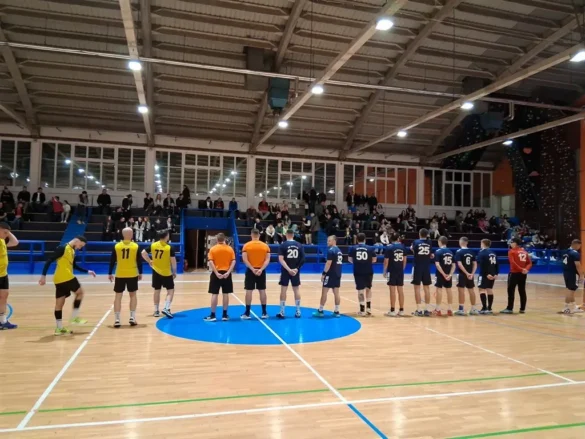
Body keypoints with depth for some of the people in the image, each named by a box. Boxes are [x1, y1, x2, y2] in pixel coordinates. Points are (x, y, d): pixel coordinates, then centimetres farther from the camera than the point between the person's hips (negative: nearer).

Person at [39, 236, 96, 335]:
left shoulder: (73, 251, 16)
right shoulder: (62, 248, -11)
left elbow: (74, 266, 29)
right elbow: (49, 261, -15)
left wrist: (87, 271, 25)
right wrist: (43, 275, -19)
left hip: (67, 278, 8)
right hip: (64, 278, -8)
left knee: (59, 303, 9)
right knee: (80, 292, 5)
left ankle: (59, 328, 13)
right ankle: (74, 317, 10)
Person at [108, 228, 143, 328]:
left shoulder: (116, 246, -1)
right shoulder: (136, 246, -4)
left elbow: (112, 261, 2)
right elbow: (139, 261, -1)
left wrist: (110, 273, 11)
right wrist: (140, 273, 10)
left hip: (119, 275, 1)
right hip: (132, 274, 0)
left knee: (118, 296, 6)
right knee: (133, 295, 13)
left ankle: (117, 320, 3)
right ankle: (132, 318, 9)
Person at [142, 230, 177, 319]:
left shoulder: (153, 245, -2)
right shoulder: (169, 248, -14)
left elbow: (143, 253, 2)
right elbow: (173, 261, -13)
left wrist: (149, 261, 12)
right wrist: (174, 272, -1)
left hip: (156, 271, 5)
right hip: (166, 273, -4)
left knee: (157, 291, 14)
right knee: (170, 290, 6)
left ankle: (156, 311, 18)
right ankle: (166, 308, -8)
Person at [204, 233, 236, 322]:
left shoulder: (212, 249, -1)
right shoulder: (230, 249, 3)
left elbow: (211, 262, -10)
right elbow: (233, 261, -5)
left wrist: (216, 273, -12)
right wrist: (228, 272, -10)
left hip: (216, 274, -1)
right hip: (226, 273, 1)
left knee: (214, 294, 2)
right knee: (225, 294, 7)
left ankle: (212, 315, 5)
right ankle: (225, 315, 11)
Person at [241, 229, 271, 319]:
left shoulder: (246, 245, -3)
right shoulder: (265, 246, 2)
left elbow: (245, 259, -12)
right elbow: (267, 260, -6)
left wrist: (252, 269, -14)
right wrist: (261, 269, -12)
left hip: (250, 271, -2)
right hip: (261, 271, 2)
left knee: (249, 291, 2)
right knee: (262, 291, 8)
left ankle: (247, 313, 4)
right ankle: (264, 313, 12)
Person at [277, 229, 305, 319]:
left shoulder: (283, 245, -6)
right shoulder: (299, 245, 3)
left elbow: (281, 259, -15)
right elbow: (303, 259, 1)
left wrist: (288, 269, -17)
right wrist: (297, 268, 5)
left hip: (285, 271, -3)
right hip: (296, 271, 3)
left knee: (283, 290, 4)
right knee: (296, 290, 10)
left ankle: (282, 312, 7)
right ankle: (298, 312, 14)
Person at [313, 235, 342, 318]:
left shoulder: (331, 250, -14)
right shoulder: (339, 251, 15)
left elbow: (329, 263, -19)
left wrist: (323, 273, -16)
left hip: (330, 274, -9)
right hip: (338, 274, 9)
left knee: (324, 292, -1)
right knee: (336, 293, 9)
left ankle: (320, 311, 4)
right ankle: (336, 311, 10)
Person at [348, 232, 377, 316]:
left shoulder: (353, 248, 2)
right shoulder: (370, 248, 1)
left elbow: (349, 259, 5)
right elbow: (374, 260, 3)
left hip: (358, 272, -1)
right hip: (368, 271, 1)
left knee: (360, 290, 5)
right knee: (368, 288, 19)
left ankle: (362, 310, 6)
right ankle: (368, 308, 22)